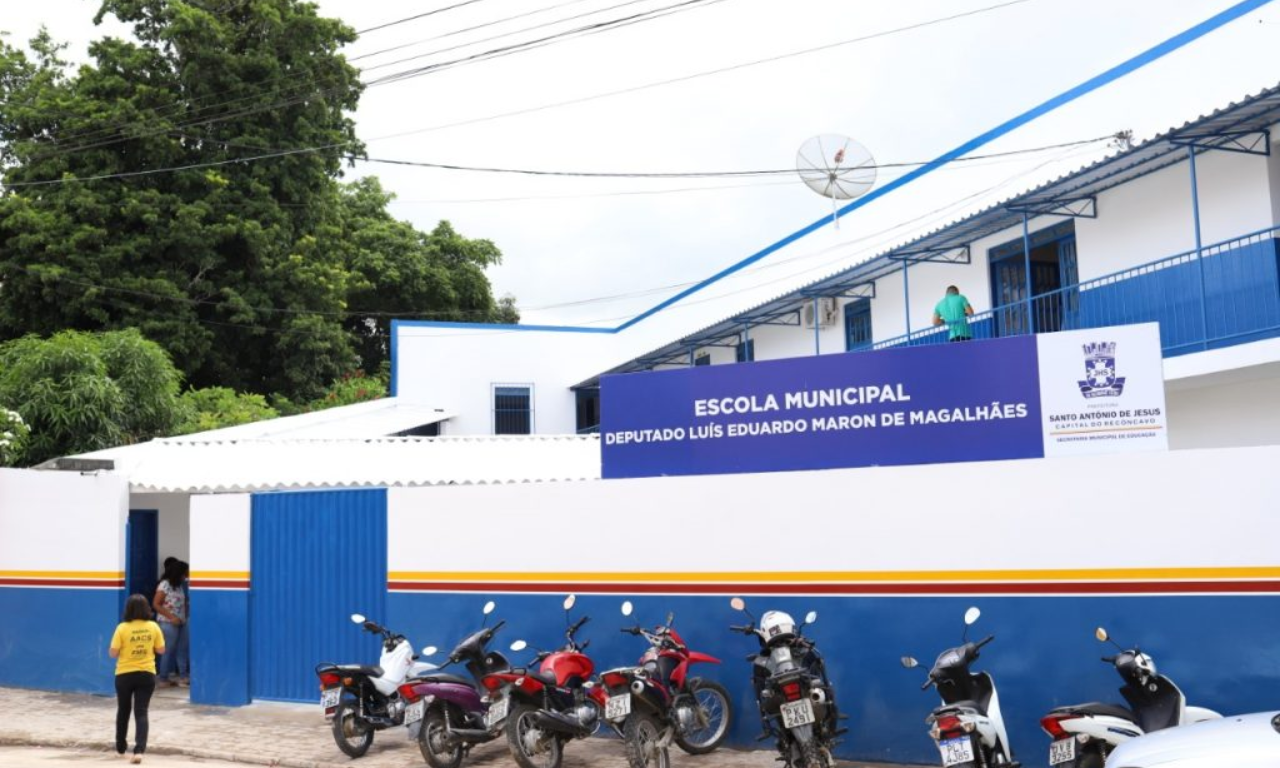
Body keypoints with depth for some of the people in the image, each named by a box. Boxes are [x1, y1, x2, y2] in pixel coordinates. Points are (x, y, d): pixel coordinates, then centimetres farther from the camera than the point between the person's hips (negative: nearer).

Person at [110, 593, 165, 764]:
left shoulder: (122, 628, -11)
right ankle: (139, 750, -14)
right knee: (141, 713, 1)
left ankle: (120, 748, 31)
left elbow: (113, 653, -9)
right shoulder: (153, 627, -5)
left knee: (123, 711, 18)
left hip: (124, 675, -1)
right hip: (147, 675, 1)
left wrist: (110, 649, 11)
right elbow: (161, 650, 2)